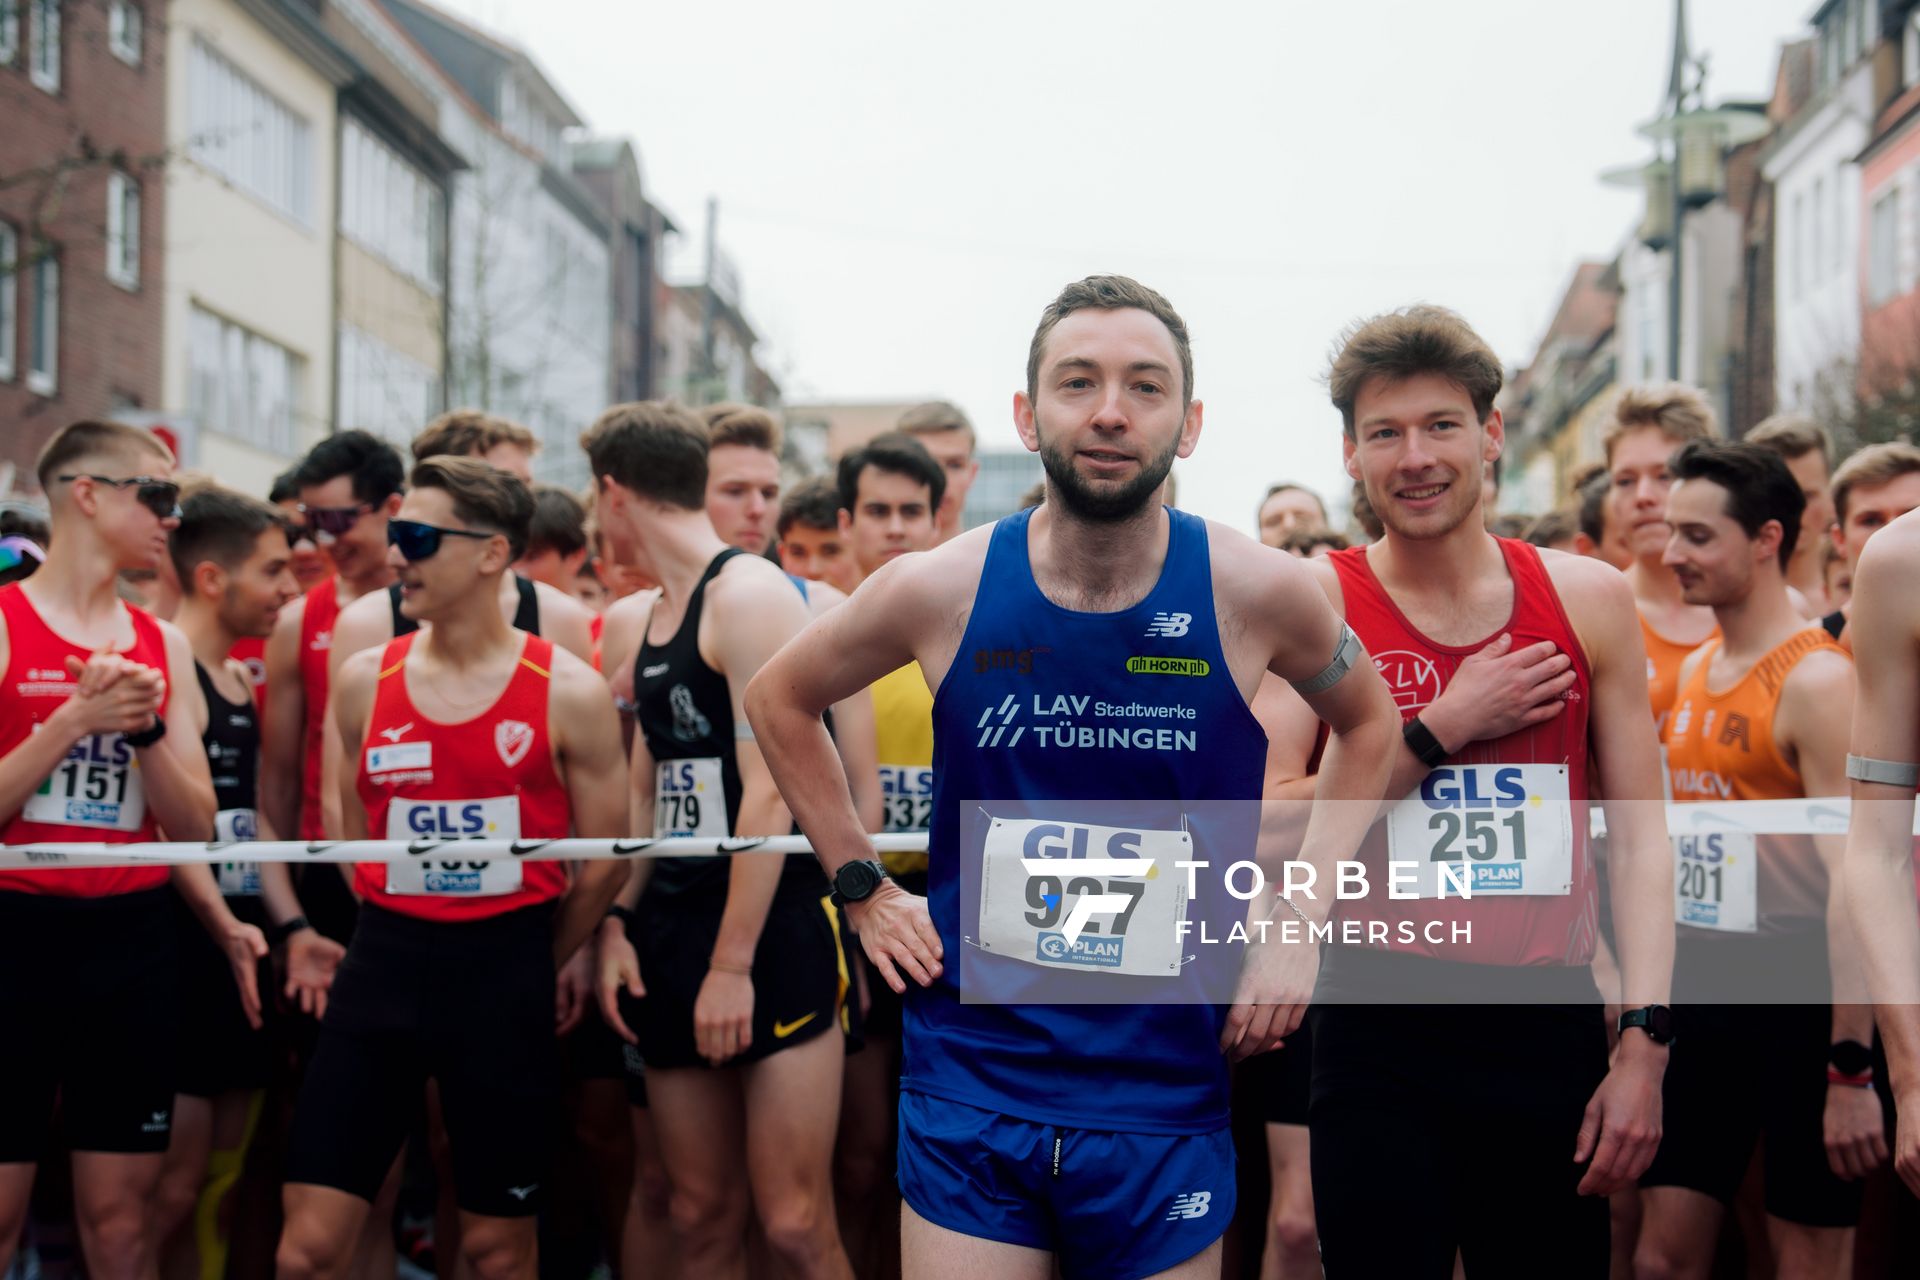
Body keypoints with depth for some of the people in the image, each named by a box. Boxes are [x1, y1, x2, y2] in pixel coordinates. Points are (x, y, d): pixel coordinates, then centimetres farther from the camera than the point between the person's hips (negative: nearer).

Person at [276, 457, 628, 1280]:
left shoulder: (568, 693, -5)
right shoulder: (364, 679, 4)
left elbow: (604, 864, 1)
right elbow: (356, 840, 14)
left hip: (507, 973, -2)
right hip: (383, 963, 3)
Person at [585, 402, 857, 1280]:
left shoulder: (750, 595, -11)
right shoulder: (652, 619, 16)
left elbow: (770, 795, -17)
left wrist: (733, 964, -18)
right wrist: (617, 925, 8)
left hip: (775, 932, -8)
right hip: (673, 933, 8)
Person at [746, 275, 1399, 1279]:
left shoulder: (1255, 592, -8)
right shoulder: (941, 591, -8)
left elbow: (1366, 720, 12)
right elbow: (779, 700, 11)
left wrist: (1298, 920, 3)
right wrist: (862, 888, 4)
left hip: (1168, 1100, 0)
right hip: (971, 1092, 0)